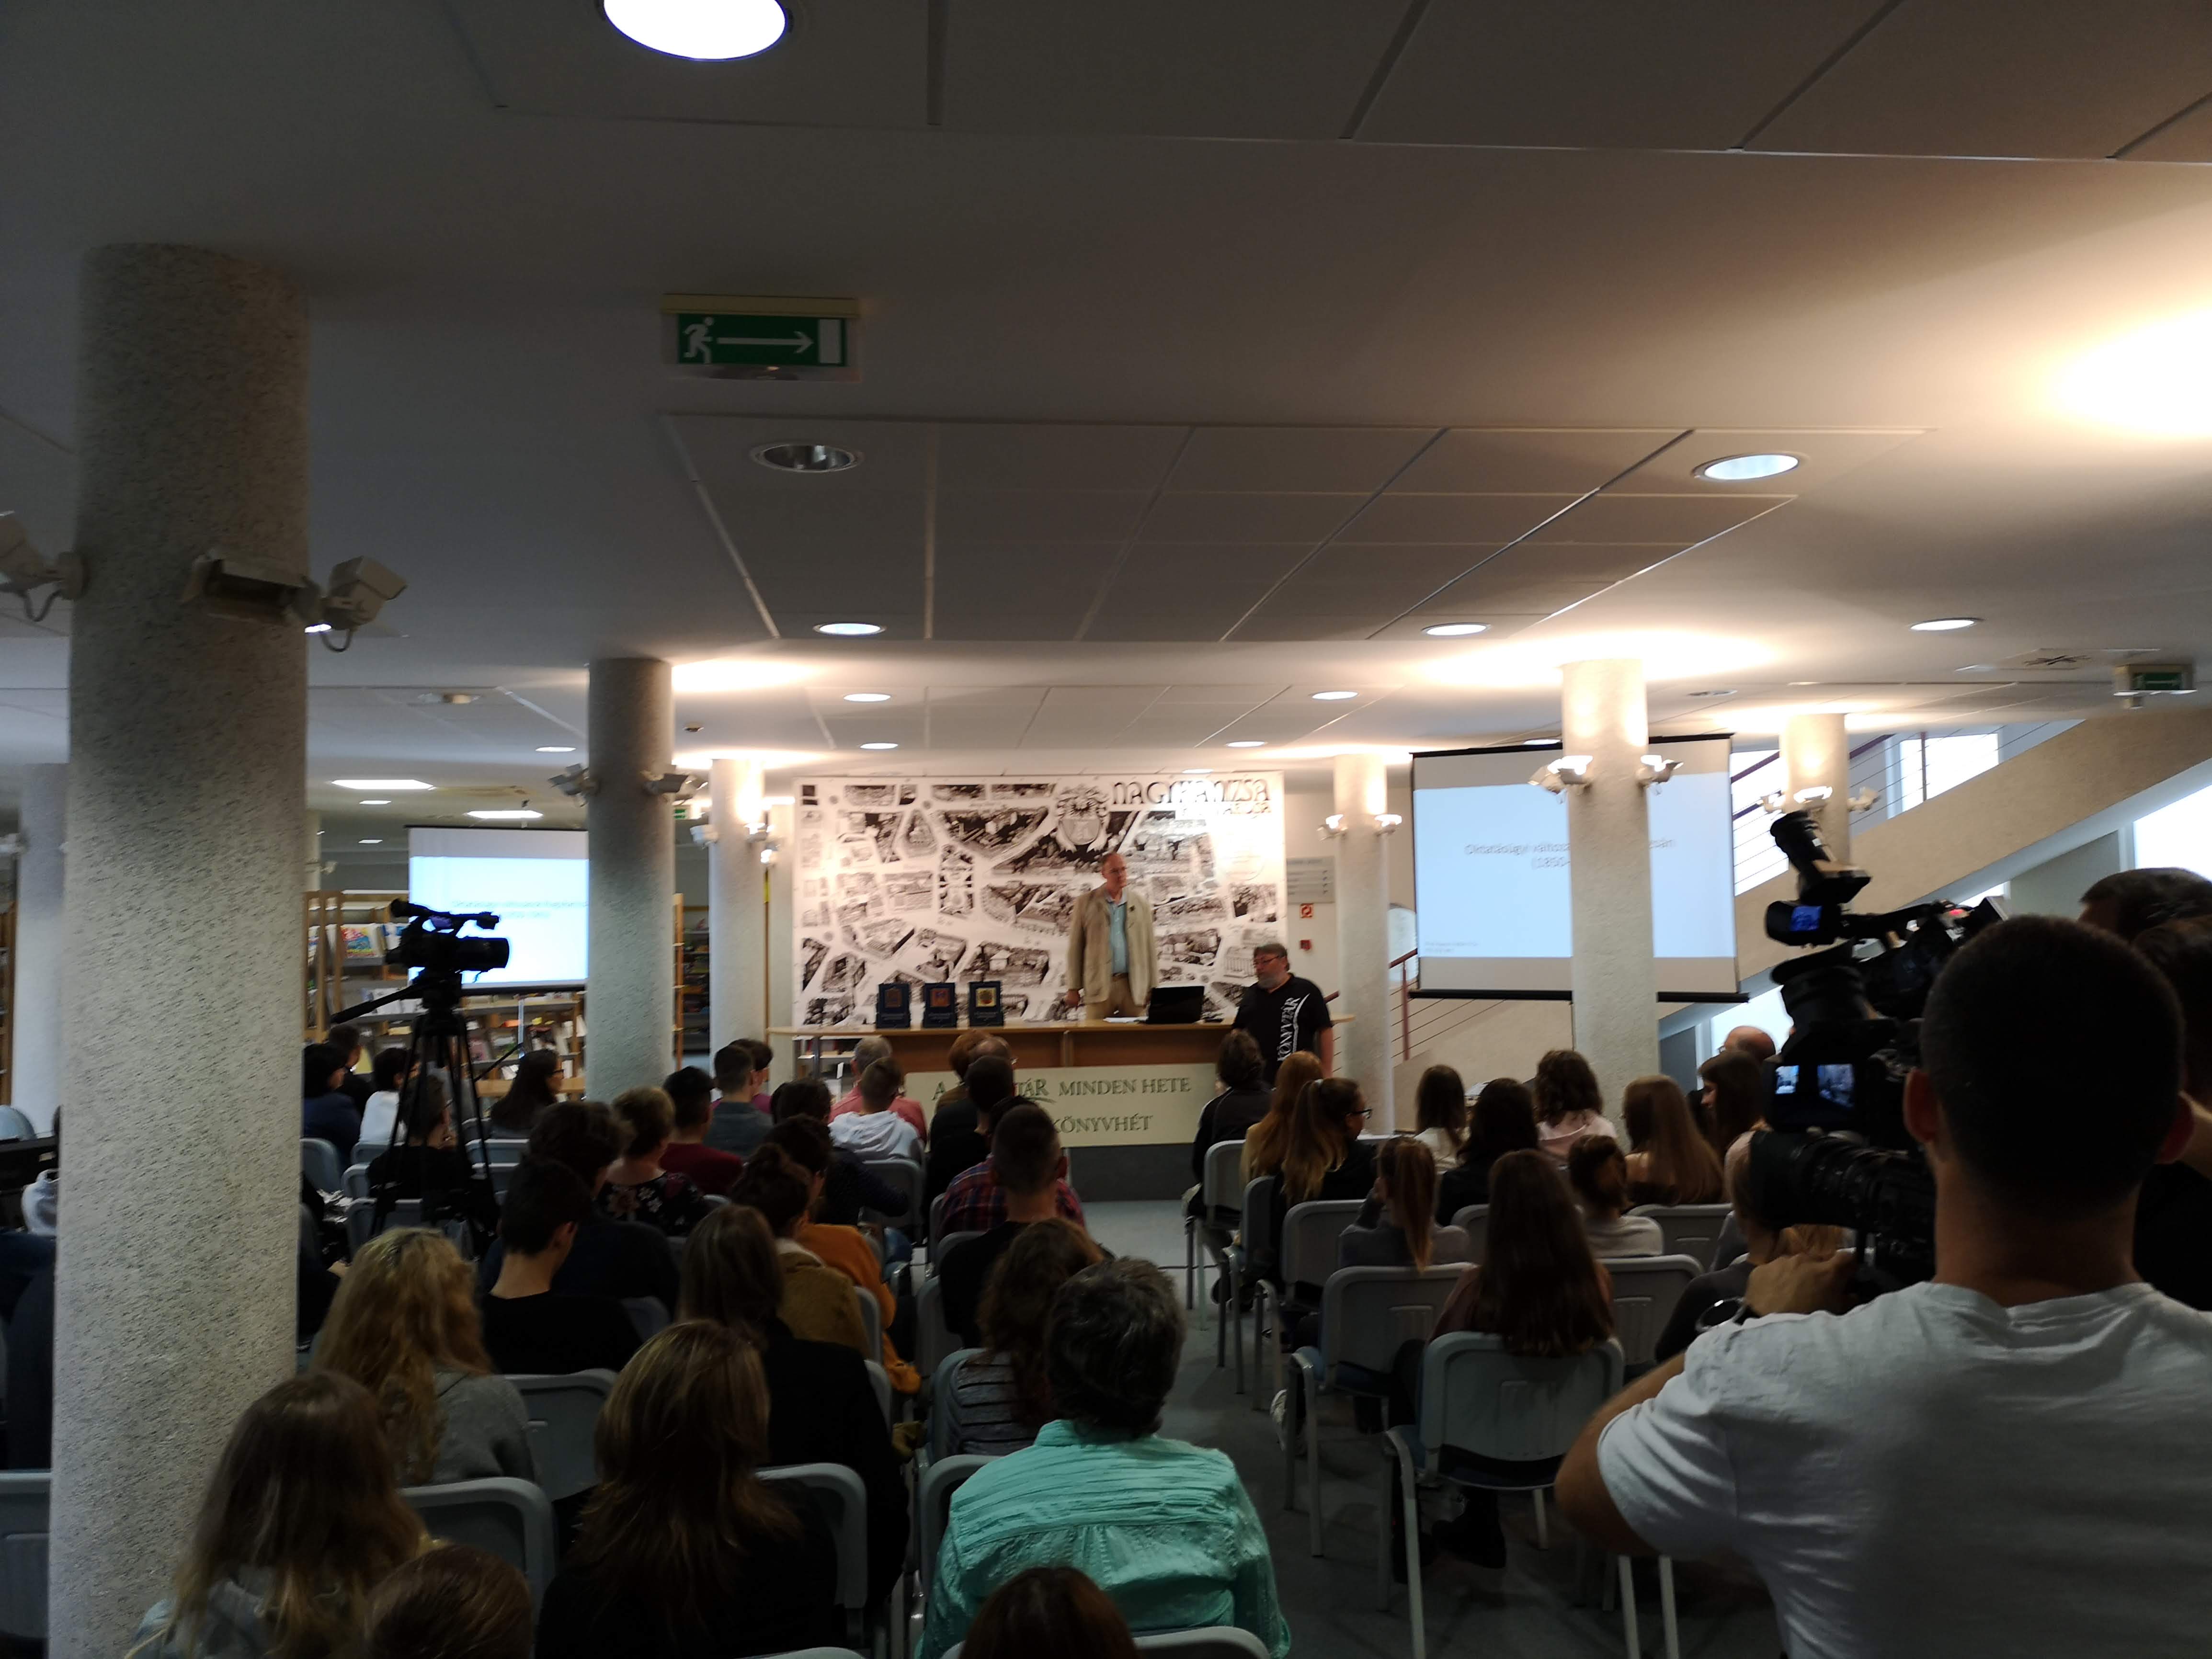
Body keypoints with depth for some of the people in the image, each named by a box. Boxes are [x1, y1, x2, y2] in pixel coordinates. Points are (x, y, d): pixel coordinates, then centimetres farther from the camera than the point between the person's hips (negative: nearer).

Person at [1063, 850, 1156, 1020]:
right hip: (1099, 986, -1)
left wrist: (1153, 987, 4)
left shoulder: (1141, 903, 8)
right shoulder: (1086, 903, 3)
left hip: (1134, 986, 2)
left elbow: (1149, 947, 9)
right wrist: (1073, 989, 0)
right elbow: (1075, 947, 3)